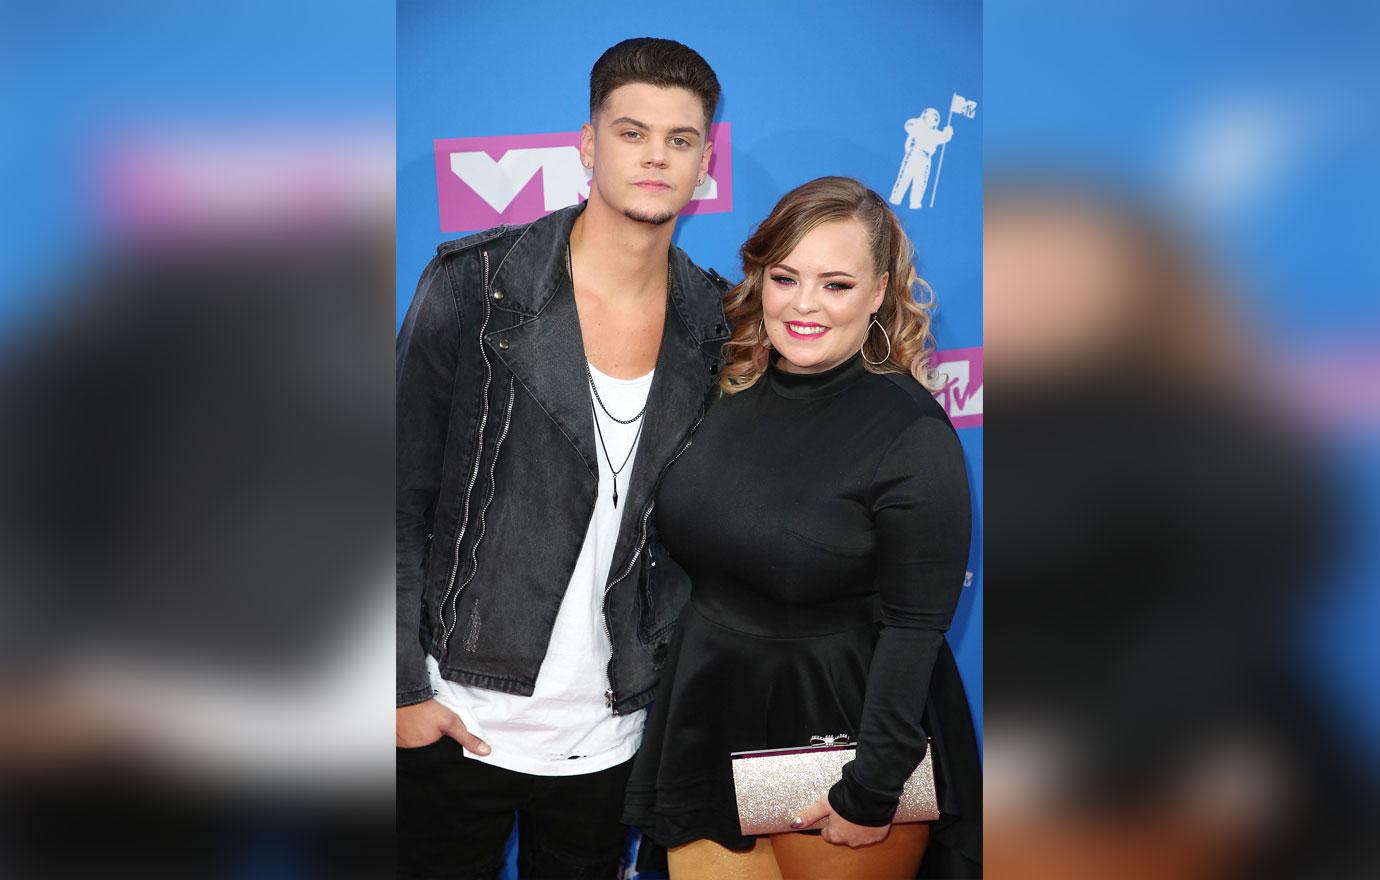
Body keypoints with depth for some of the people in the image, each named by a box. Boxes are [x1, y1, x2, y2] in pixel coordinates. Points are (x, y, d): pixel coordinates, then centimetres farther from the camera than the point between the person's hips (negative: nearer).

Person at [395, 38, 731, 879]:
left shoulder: (714, 327, 0)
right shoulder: (473, 287, -9)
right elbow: (404, 498, -7)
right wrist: (406, 686, -8)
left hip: (610, 737, 3)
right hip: (457, 724, -2)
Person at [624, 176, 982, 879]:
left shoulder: (912, 435, -15)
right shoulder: (731, 394, 2)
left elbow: (913, 630, -16)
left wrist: (870, 792, -17)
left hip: (842, 728, -5)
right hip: (710, 720, 5)